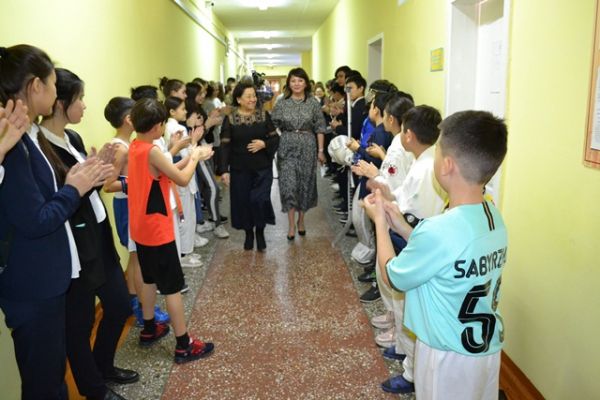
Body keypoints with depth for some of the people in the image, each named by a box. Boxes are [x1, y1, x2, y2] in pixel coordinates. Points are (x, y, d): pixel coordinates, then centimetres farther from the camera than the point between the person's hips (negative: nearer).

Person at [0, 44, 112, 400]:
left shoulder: (30, 137, 8)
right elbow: (34, 221, -24)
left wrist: (78, 181, -3)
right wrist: (74, 188, -11)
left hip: (47, 278, 10)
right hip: (31, 286, -9)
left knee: (53, 371, 24)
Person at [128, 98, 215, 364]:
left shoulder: (134, 147, 5)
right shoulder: (152, 151, -22)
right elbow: (182, 180, -18)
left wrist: (190, 157, 9)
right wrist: (194, 158, -2)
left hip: (141, 228, 9)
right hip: (158, 230, -9)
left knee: (150, 279, 22)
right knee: (172, 287, -1)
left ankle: (149, 330, 37)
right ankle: (184, 345, 9)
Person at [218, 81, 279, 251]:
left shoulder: (264, 115, 1)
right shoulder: (230, 119, -3)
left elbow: (275, 138, 3)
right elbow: (225, 146, -5)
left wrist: (264, 144, -18)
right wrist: (224, 169, -12)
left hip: (262, 167, 0)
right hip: (240, 169, 0)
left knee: (260, 200, -8)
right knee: (244, 201, 6)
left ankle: (260, 232, 17)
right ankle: (248, 233, 27)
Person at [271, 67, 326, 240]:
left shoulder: (313, 103, 1)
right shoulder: (281, 103, 2)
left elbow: (319, 128, 2)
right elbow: (274, 126, 5)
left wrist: (321, 150, -1)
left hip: (307, 147, 1)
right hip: (287, 147, 0)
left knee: (305, 183, 8)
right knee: (288, 184, -5)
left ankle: (301, 220, 25)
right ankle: (291, 224, 3)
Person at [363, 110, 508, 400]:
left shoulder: (438, 230, -30)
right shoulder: (493, 216, -5)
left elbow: (393, 278, -12)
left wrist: (380, 223, -2)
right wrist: (402, 227, 3)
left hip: (448, 356, -7)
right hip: (487, 349, 8)